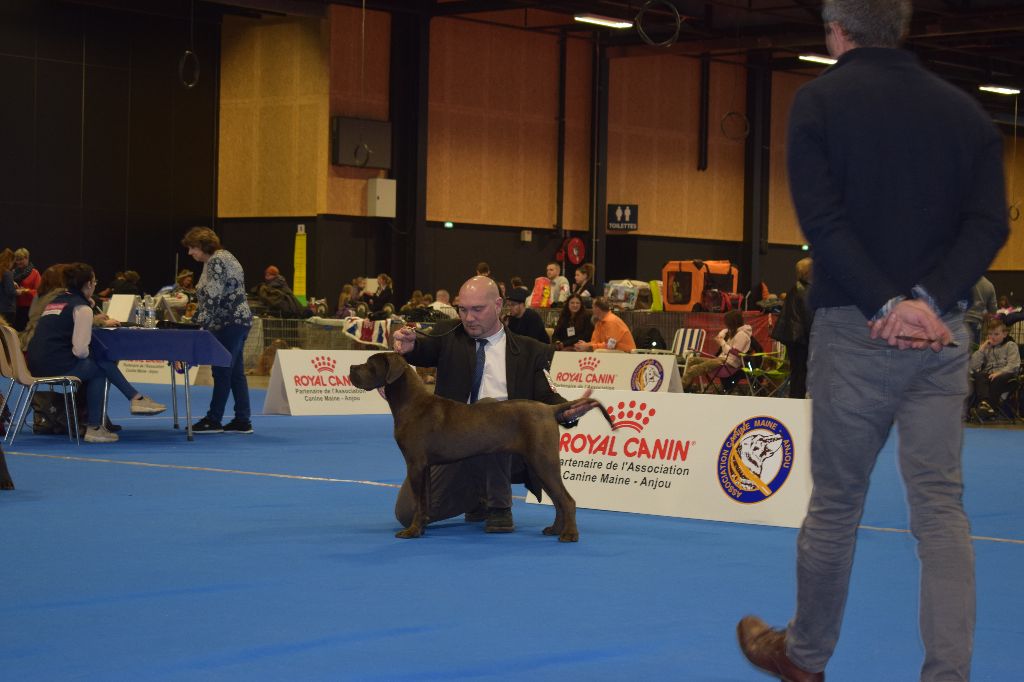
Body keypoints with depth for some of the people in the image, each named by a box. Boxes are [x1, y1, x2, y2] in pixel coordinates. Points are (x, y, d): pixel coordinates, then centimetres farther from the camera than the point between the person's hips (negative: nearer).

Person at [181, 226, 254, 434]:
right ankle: (243, 421, 8)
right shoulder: (213, 261, 18)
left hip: (230, 323, -10)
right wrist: (193, 322, 18)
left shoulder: (218, 261, -14)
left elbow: (212, 298, -21)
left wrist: (199, 324, -21)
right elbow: (204, 298, 22)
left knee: (222, 372, -5)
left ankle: (213, 420, -1)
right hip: (234, 323, 10)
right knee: (235, 372, 8)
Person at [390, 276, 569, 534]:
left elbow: (546, 398, -4)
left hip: (503, 448, -3)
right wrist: (409, 345, -36)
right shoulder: (451, 340, 9)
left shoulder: (531, 352, 5)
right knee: (407, 513, -9)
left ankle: (499, 506, -15)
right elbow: (425, 350, -10)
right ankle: (479, 500, 21)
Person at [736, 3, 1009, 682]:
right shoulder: (963, 109, 9)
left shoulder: (820, 100, -1)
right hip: (943, 333, 3)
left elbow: (822, 218, -12)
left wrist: (886, 305, -13)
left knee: (836, 500, 9)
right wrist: (928, 299, -11)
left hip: (855, 328, -3)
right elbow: (990, 223, -1)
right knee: (941, 506, 3)